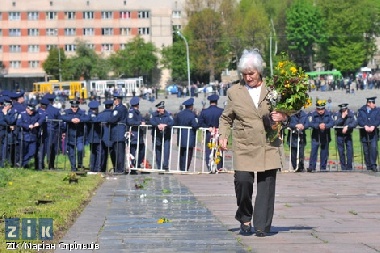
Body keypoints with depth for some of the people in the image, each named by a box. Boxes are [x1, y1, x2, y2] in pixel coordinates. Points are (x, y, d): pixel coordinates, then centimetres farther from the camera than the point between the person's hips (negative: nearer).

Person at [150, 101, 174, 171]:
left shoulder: (167, 114, 1)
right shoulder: (154, 114, 2)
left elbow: (172, 122, -12)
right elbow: (152, 121, -14)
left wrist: (165, 125, -28)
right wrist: (158, 125, -31)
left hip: (166, 136, -1)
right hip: (157, 136, 1)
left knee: (166, 151, -12)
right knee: (158, 151, 6)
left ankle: (165, 166, -7)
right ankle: (159, 167, 15)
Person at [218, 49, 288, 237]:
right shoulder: (234, 92, 9)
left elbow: (284, 113, 19)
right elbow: (225, 118, 18)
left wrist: (282, 117, -4)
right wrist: (223, 135, 1)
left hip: (268, 147, 1)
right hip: (244, 147, 0)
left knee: (266, 186, -2)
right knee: (243, 181, -14)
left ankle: (262, 226, 8)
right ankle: (244, 219, 9)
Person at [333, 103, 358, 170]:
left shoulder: (351, 113, -8)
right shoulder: (337, 114, -8)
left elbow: (355, 123, -17)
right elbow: (336, 124, -19)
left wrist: (347, 126, -28)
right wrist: (342, 117, -27)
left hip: (348, 135, 0)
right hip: (339, 135, 0)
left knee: (350, 150, -8)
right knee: (341, 151, 2)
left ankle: (349, 167, -1)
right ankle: (343, 168, 11)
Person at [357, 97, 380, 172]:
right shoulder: (361, 111, 8)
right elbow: (359, 121, -2)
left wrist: (373, 126, -20)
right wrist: (365, 126, -19)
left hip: (373, 132, -1)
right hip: (364, 133, 1)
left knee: (373, 148, -16)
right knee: (366, 150, 2)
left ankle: (373, 165, -12)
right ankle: (368, 166, 10)